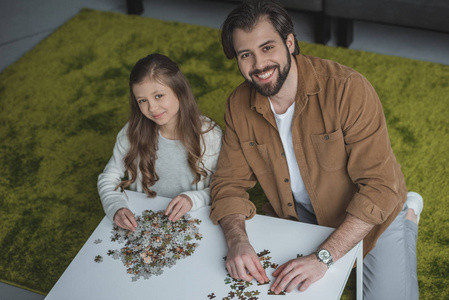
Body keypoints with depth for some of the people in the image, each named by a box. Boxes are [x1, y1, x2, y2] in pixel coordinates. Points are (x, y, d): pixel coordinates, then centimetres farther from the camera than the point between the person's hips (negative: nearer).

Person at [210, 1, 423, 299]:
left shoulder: (349, 89, -30)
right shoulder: (238, 106, -14)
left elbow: (379, 187, -30)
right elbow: (229, 184, -9)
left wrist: (322, 257, -38)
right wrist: (237, 241, -30)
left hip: (370, 214, -4)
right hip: (299, 214, 4)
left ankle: (406, 218, 17)